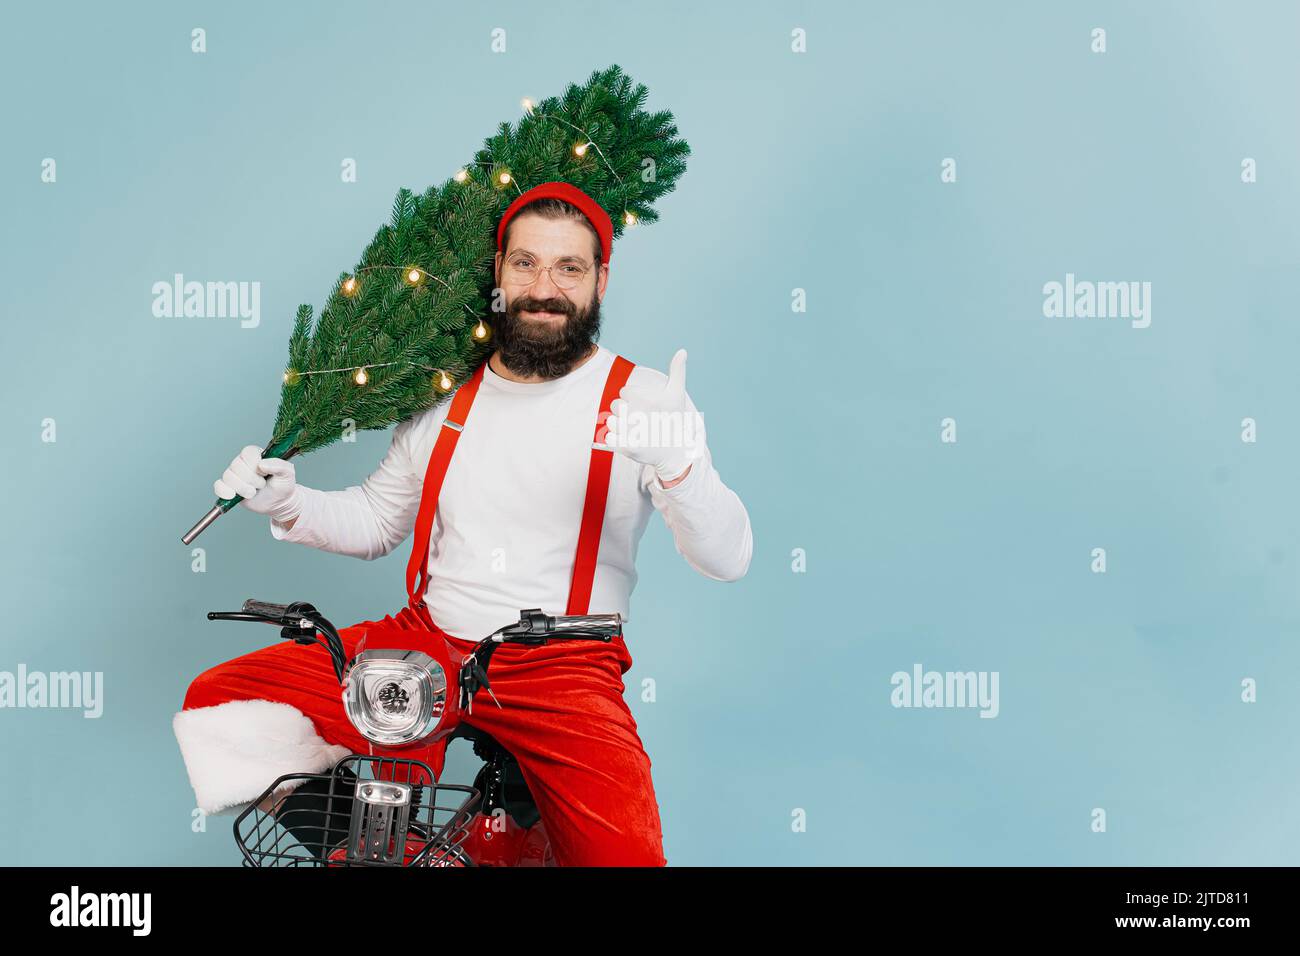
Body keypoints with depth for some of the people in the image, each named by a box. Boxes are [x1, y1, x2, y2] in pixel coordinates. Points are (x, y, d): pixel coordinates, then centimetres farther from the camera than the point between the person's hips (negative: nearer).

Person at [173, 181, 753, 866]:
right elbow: (375, 521, 21)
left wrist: (678, 466, -32)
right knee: (215, 699, -7)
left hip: (564, 673, -4)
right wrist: (287, 504, 1)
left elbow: (727, 560, -12)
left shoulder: (642, 398, -4)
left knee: (624, 854, -27)